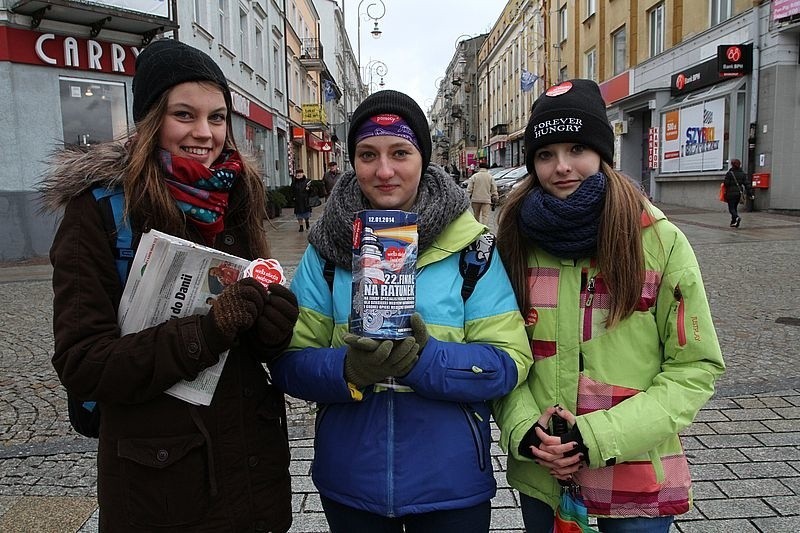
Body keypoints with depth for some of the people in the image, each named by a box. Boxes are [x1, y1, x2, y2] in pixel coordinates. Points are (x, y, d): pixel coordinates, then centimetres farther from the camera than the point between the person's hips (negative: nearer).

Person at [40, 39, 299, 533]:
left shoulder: (237, 199, 2)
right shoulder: (99, 209, -12)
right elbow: (81, 364, -15)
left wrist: (275, 322, -15)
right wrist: (205, 332, -28)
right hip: (158, 485, -4)